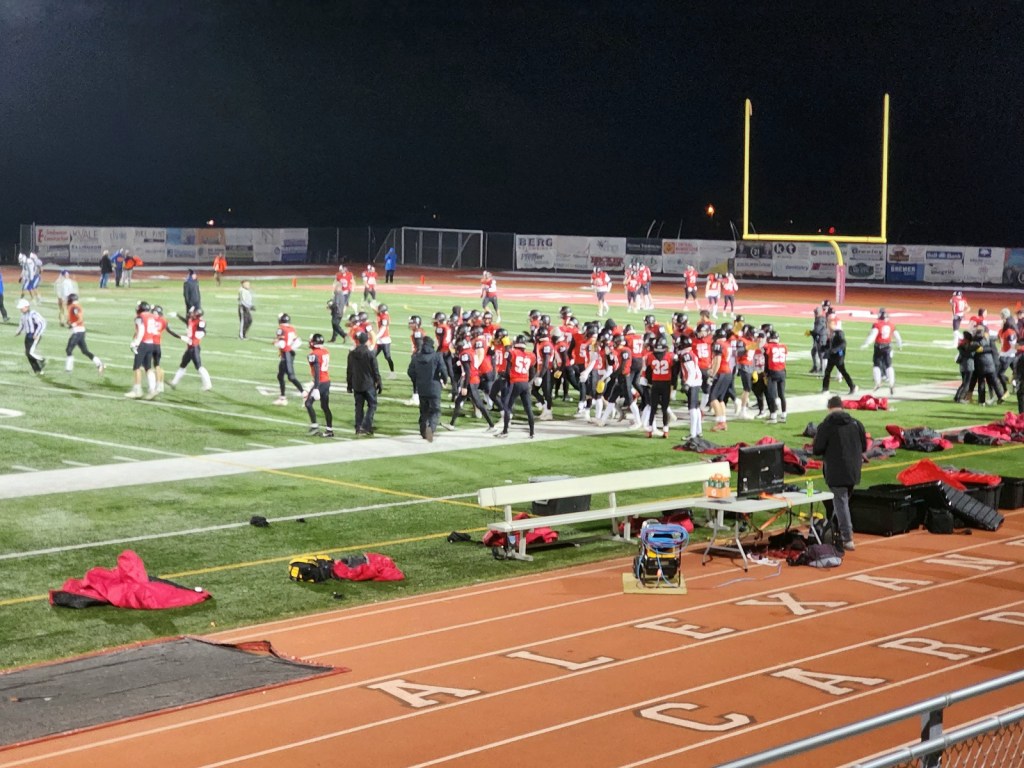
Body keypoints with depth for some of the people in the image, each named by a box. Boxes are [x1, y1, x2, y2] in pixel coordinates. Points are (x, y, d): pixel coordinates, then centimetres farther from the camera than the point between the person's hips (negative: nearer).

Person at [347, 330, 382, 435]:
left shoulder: (352, 354, 0)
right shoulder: (370, 354, -13)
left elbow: (349, 371, 8)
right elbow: (375, 371, -9)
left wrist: (349, 384, 18)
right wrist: (379, 384, 1)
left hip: (356, 386, 4)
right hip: (369, 385, -4)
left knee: (359, 407, 12)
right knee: (372, 405, 5)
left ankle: (358, 428, 11)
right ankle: (366, 426, -7)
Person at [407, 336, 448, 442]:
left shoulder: (416, 357, 0)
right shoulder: (436, 356, -10)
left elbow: (410, 372, 4)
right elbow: (443, 371, -13)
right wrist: (445, 380, 8)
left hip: (421, 388, 4)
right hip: (434, 388, -4)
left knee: (424, 410, 18)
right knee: (435, 410, 0)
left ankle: (424, 431, 20)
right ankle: (431, 427, -25)